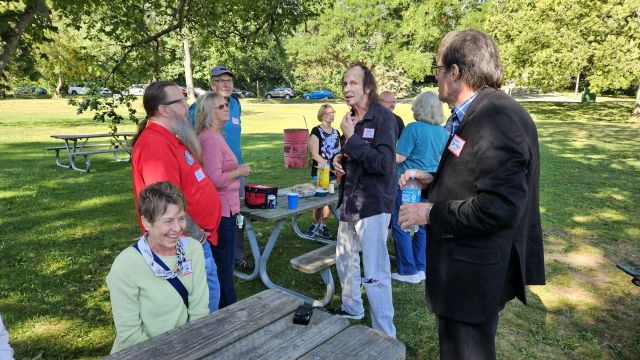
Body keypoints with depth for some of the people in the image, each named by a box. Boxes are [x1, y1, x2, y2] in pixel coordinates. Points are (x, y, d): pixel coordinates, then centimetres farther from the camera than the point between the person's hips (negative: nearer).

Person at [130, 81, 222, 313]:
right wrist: (197, 236, -18)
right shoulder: (155, 145, -23)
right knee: (207, 295, 3)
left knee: (209, 293, 20)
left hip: (197, 240, 10)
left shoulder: (170, 138, 11)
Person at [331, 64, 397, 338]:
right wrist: (338, 159, 2)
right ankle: (352, 308, 44)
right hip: (350, 200, 9)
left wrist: (351, 138, -19)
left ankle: (385, 337, 7)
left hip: (373, 204, -9)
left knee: (374, 274, -8)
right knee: (344, 259, 22)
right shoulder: (352, 119, 11)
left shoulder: (383, 117, -12)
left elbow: (384, 163, -23)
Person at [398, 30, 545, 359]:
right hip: (465, 267, 10)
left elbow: (498, 207, -30)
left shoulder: (499, 120, -24)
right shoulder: (473, 113, 8)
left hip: (474, 274, -10)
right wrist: (434, 180, 6)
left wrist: (430, 213, -21)